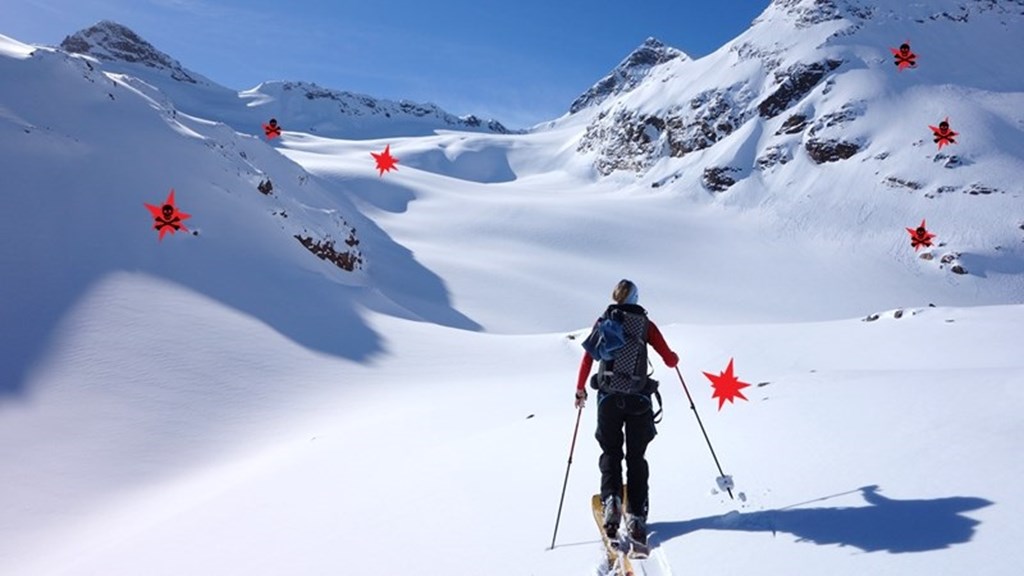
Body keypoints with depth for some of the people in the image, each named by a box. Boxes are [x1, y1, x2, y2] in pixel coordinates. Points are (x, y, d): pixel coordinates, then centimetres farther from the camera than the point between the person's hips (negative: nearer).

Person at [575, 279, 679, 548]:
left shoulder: (603, 323, 7)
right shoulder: (646, 325, 7)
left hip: (608, 397, 0)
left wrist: (580, 390, 12)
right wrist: (675, 357, 29)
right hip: (638, 398, 0)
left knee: (610, 452, 14)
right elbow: (670, 360, 6)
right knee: (636, 457, 10)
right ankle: (636, 516, 2)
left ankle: (611, 499, -10)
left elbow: (587, 358, 0)